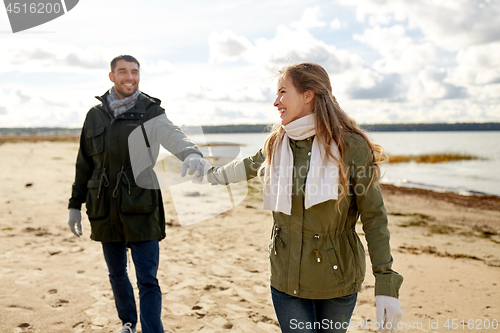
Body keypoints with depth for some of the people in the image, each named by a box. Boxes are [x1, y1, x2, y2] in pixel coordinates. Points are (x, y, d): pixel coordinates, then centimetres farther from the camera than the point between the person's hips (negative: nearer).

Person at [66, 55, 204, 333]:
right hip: (106, 209, 4)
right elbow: (84, 164, 14)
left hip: (141, 209, -4)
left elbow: (172, 135, -26)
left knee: (147, 279, -2)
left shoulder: (150, 112, -4)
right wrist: (75, 204, 13)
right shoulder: (95, 115, 8)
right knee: (117, 274, 19)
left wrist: (190, 152, -48)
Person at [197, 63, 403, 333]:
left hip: (337, 278, -3)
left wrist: (386, 286, -13)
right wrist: (211, 175, 40)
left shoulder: (351, 146, -12)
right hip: (286, 278, 3)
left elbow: (374, 218, -10)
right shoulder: (277, 144, 1)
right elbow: (251, 166, 24)